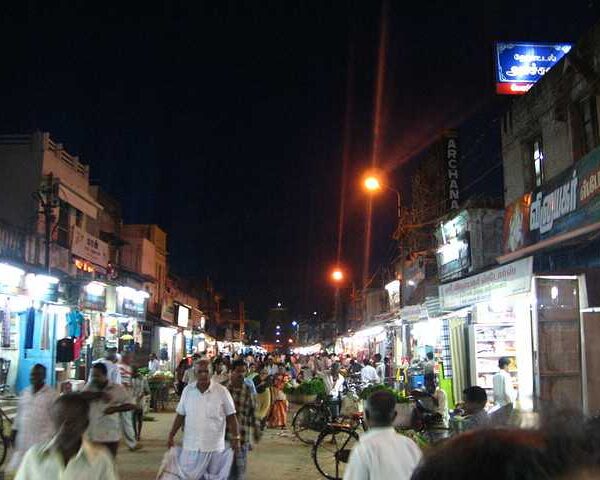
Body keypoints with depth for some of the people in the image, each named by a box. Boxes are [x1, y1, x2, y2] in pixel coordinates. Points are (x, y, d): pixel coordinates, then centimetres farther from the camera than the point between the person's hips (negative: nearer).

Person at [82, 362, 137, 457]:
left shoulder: (117, 389, -2)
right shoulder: (90, 386, 6)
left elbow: (131, 405, -3)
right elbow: (82, 396, -15)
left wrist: (116, 408, -18)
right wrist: (100, 394, -24)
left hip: (110, 435, -2)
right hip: (91, 435, 2)